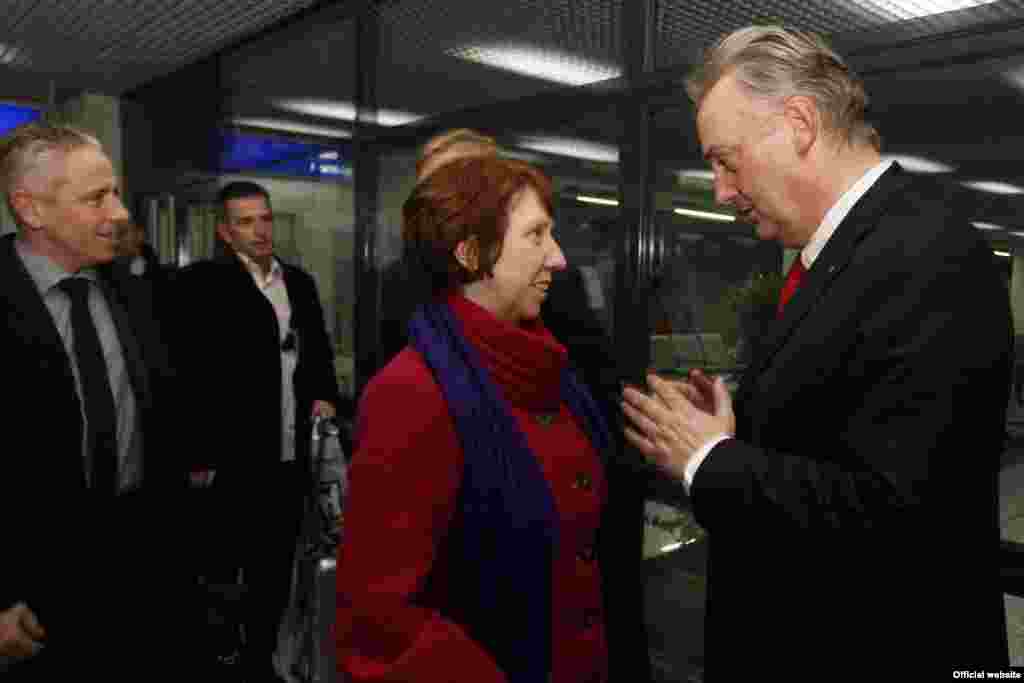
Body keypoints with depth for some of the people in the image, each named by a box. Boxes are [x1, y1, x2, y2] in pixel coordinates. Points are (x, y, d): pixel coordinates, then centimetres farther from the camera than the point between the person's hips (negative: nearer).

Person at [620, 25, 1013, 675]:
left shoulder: (925, 254, -23)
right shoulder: (846, 245, 5)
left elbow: (886, 507, -29)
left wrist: (708, 460, -19)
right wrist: (732, 434, -4)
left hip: (878, 650, -8)